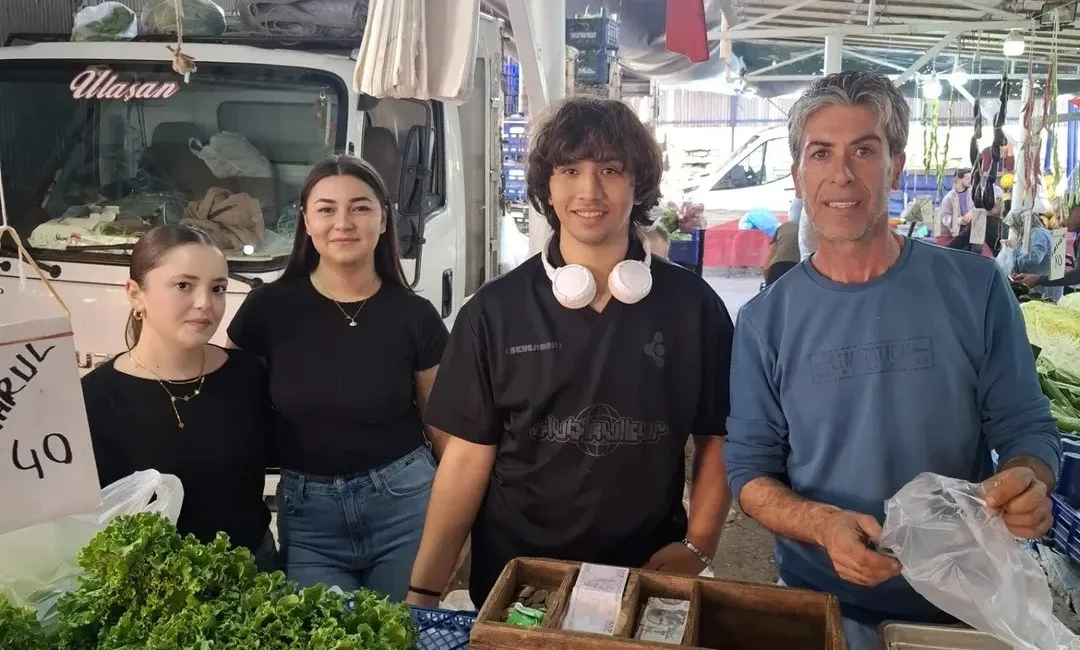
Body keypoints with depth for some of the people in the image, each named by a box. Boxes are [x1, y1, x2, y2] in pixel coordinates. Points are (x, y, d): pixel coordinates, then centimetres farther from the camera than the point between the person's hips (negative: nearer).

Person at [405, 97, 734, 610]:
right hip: (513, 576, 0)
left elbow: (716, 439, 2)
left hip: (648, 576, 1)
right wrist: (423, 590, -10)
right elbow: (468, 455, -6)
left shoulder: (692, 305, -5)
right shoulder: (494, 310, -7)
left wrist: (696, 547, -9)